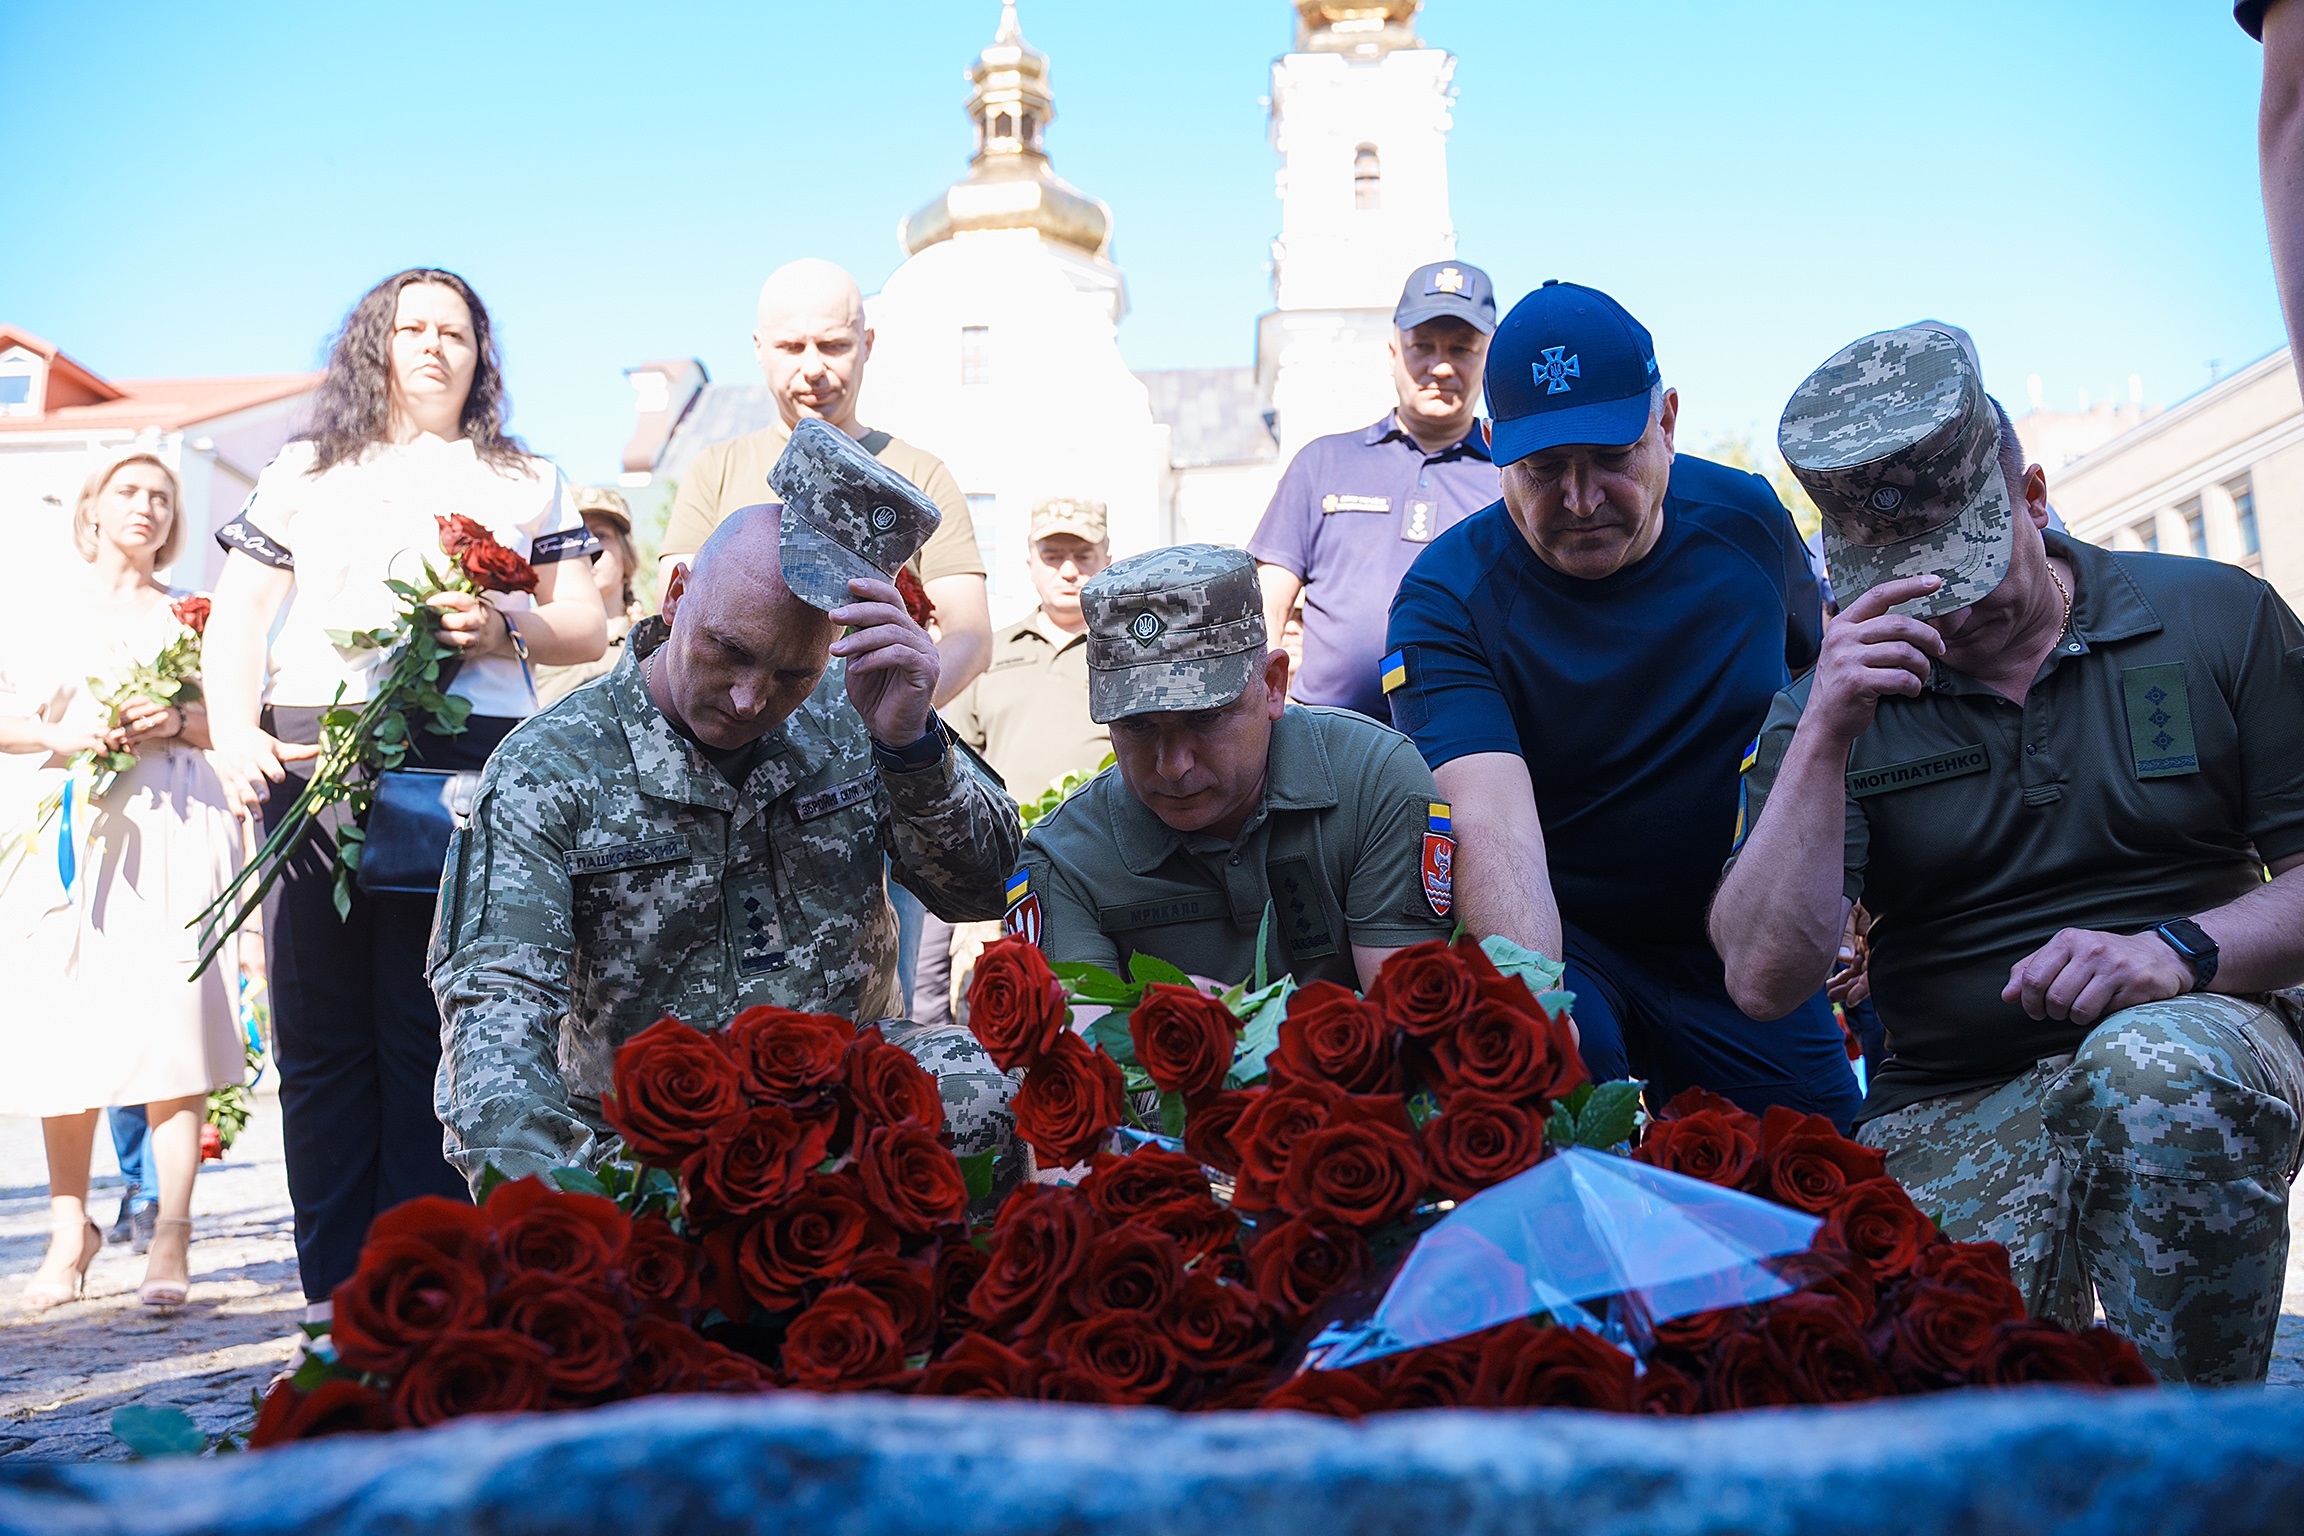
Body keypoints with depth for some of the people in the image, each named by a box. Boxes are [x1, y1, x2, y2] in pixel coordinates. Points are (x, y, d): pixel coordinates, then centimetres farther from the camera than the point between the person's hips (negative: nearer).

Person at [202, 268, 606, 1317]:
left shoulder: (526, 483, 19)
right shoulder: (303, 474, 21)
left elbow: (586, 626, 13)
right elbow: (235, 618, 15)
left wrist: (505, 629, -7)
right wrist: (234, 733, -2)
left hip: (465, 766, -1)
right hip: (310, 762, 1)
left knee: (432, 1031, -5)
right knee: (319, 1030, -2)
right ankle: (335, 1298, 4)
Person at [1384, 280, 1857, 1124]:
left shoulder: (1746, 518, -6)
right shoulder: (1446, 597, -20)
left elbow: (1822, 663, 15)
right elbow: (1491, 822, -34)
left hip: (1743, 945, 4)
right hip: (1558, 940, -4)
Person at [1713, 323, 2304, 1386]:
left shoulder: (2216, 618, 5)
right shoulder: (1837, 705, 5)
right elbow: (1764, 979, -9)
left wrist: (2183, 948, -18)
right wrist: (1824, 737, -17)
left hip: (2198, 1042, 0)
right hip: (1952, 1116, 0)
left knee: (2156, 1061, -36)